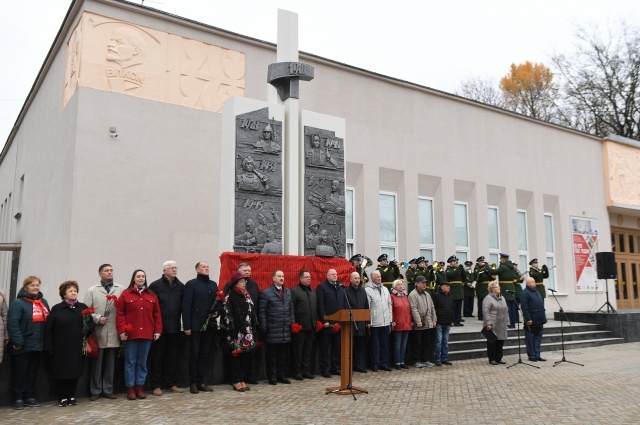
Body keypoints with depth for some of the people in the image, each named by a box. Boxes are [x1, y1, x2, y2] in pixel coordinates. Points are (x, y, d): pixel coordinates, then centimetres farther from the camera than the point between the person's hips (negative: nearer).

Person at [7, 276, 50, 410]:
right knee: (20, 373, 3)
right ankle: (18, 398, 13)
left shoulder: (43, 302, 11)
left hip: (38, 345, 6)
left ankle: (29, 397, 22)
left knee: (33, 372, 13)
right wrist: (17, 341, -22)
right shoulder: (18, 303, -10)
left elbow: (48, 322, 16)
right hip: (23, 346, -6)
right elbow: (12, 323, -17)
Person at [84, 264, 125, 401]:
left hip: (114, 333, 1)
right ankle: (95, 391, 17)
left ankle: (108, 390, 19)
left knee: (110, 364, 9)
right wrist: (97, 318, -14)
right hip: (98, 333, -1)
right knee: (97, 363, 6)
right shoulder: (92, 291, 6)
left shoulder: (122, 290, 5)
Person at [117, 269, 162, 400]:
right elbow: (120, 314, -4)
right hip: (130, 334, -3)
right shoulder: (125, 294, 0)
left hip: (147, 334, 3)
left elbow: (157, 315, 8)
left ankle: (140, 387, 17)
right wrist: (121, 331, -11)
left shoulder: (152, 296, 9)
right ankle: (130, 388, 10)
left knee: (142, 362, 9)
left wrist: (158, 330, 1)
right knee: (130, 362, 3)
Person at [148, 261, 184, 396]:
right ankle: (156, 385, 12)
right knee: (157, 357, 5)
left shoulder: (180, 286, 8)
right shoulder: (155, 285, -2)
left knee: (173, 357, 9)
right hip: (159, 327, -3)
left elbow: (183, 306, 6)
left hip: (175, 327, 3)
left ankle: (172, 383, 19)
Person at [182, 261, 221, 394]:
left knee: (205, 354, 9)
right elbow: (186, 306, -9)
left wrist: (217, 312, -4)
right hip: (196, 325, -5)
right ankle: (193, 383, 10)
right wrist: (187, 326, -14)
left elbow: (219, 302, 18)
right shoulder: (191, 284, -3)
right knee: (194, 355, 2)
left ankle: (201, 382, 17)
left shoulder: (213, 284, 15)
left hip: (210, 325, 5)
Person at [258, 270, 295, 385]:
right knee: (272, 355, 4)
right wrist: (264, 328, -8)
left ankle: (282, 376, 20)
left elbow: (291, 309, 15)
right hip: (272, 330, -5)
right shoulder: (266, 293, -4)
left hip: (286, 330, 5)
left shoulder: (288, 292, 12)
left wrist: (293, 323, 8)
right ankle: (272, 377, 13)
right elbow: (261, 311, -5)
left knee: (283, 354, 10)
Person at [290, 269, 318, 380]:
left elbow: (316, 308, 14)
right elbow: (291, 309, -9)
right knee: (298, 350, 4)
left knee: (308, 350, 12)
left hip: (311, 326, 6)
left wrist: (317, 322, 7)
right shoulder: (294, 291, -6)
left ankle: (306, 371, 20)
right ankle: (297, 372, 13)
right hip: (299, 326, -6)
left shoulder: (313, 291, 14)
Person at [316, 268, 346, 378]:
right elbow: (320, 306, -12)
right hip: (327, 323, -6)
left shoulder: (341, 287, 13)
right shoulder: (322, 287, -5)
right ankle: (325, 370, 10)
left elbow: (344, 304, 12)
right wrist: (324, 321, -17)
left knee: (337, 348, 12)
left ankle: (335, 368, 22)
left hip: (339, 322, 6)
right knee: (325, 348, 3)